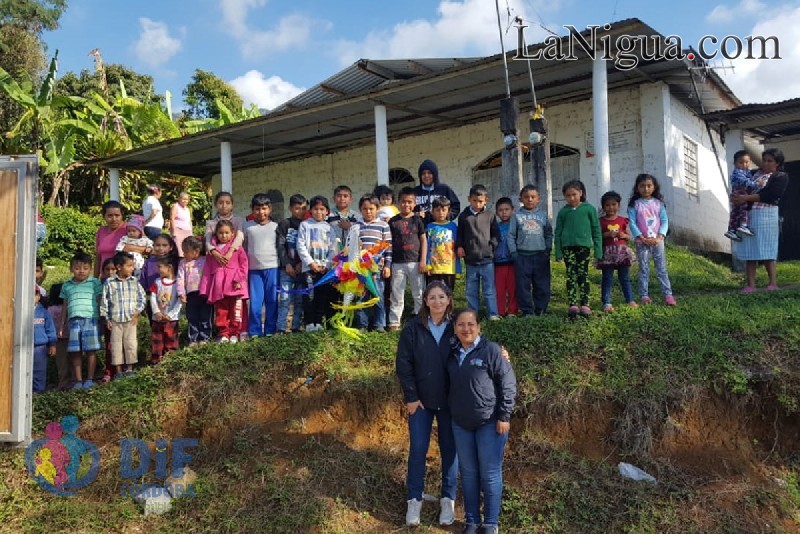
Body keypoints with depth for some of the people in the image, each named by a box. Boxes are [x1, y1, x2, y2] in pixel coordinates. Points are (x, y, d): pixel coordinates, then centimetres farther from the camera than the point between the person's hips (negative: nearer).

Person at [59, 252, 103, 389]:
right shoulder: (66, 286, 17)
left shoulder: (95, 283, 7)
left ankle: (89, 379, 6)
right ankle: (78, 380, 9)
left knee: (91, 350, -2)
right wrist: (62, 325, 17)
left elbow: (100, 303, 6)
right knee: (75, 351, 2)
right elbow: (65, 307, 20)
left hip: (91, 319, -3)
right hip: (74, 320, 3)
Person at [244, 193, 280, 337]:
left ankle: (270, 330, 13)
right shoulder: (247, 226, 6)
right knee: (255, 301, 0)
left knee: (272, 300, 4)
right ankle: (254, 331, 9)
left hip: (272, 268, 0)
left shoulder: (275, 227, 5)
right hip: (254, 269, 0)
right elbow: (243, 247, 10)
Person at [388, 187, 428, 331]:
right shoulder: (393, 221, 3)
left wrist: (423, 260, -4)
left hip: (415, 262, 0)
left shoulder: (417, 219, 2)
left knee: (419, 294, 7)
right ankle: (394, 322, 13)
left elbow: (423, 240, 3)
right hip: (398, 263, 0)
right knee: (396, 295, 6)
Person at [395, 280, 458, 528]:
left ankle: (448, 499, 25)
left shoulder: (456, 327, -5)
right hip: (421, 399, 0)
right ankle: (414, 500, 20)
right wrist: (411, 397, -7)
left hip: (450, 400, 1)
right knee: (417, 449, 5)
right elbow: (403, 364, -4)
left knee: (449, 449, 10)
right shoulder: (413, 327, -6)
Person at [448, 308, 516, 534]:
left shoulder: (491, 350, -11)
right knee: (468, 473, 13)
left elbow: (508, 383, -11)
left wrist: (504, 416, -13)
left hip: (489, 423, -5)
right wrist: (452, 412, 15)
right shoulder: (453, 354, 6)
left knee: (490, 474, 3)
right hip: (461, 424, 5)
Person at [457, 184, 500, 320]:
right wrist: (459, 246, -1)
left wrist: (492, 246, -6)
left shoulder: (490, 215, 1)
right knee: (471, 290, 10)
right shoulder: (464, 216, 5)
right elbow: (460, 234, 12)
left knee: (489, 289, 2)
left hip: (487, 258, -2)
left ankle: (493, 314, 8)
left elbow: (496, 234, 6)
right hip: (470, 259, 2)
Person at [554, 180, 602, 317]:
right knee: (571, 275, 1)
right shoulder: (563, 211, 7)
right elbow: (558, 232, 9)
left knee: (583, 275, 2)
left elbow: (596, 230, 5)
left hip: (584, 245, -1)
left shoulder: (589, 208, 3)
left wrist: (598, 250, 3)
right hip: (568, 246, 1)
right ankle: (572, 305, 2)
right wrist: (558, 252, 4)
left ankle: (585, 304, 5)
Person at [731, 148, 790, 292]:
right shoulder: (755, 173, 20)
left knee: (767, 249, -6)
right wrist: (737, 197, -1)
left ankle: (773, 283, -1)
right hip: (747, 214, 5)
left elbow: (769, 195, -13)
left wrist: (746, 198, -19)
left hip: (766, 215, -5)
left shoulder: (781, 177, 2)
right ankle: (750, 285, 1)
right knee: (749, 250, 1)